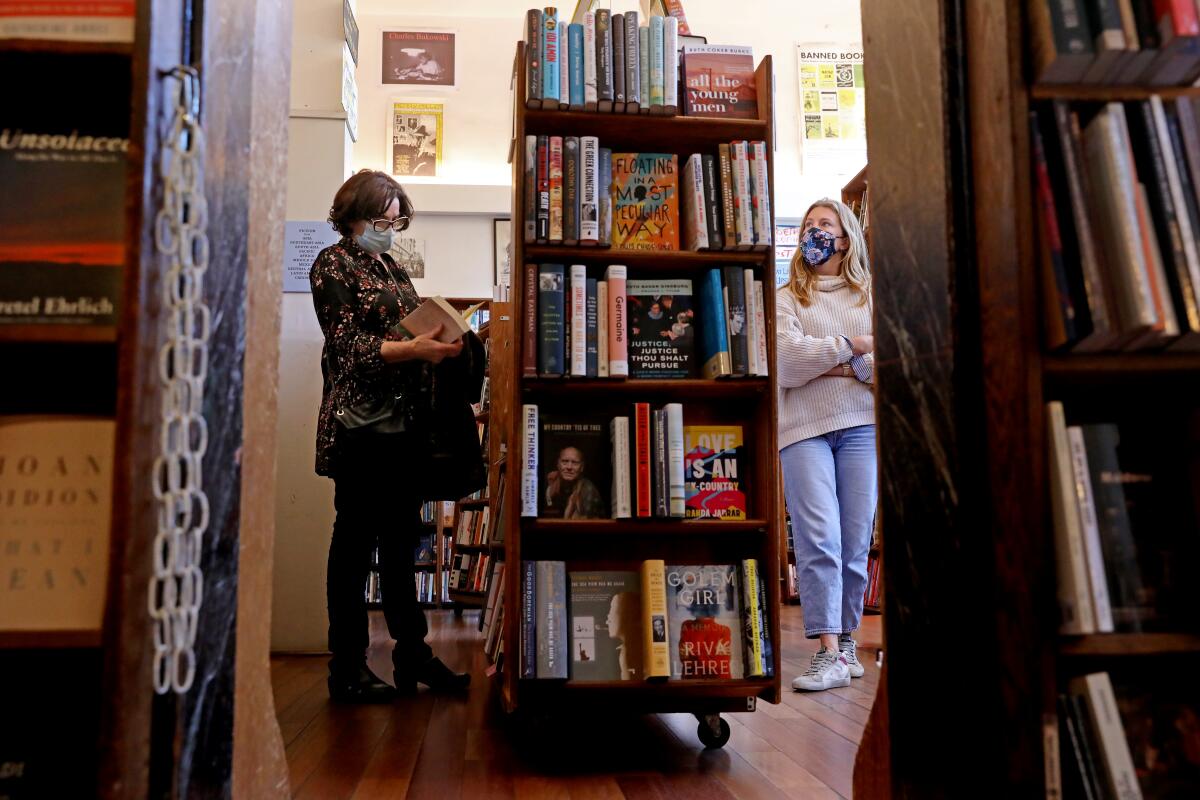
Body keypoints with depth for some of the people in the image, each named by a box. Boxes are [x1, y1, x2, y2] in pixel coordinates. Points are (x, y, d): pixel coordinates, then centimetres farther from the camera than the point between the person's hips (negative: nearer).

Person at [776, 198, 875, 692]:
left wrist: (843, 367, -8)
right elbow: (786, 358, -5)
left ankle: (846, 641, 14)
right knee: (818, 538, -11)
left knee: (856, 541, 1)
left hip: (862, 425, 2)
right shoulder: (786, 298, 13)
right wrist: (852, 347, -3)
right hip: (804, 428, -1)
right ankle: (829, 653, -11)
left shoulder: (870, 295, 16)